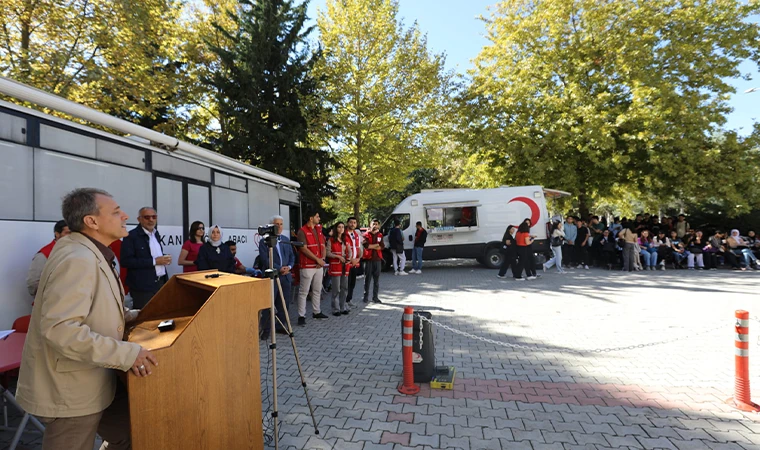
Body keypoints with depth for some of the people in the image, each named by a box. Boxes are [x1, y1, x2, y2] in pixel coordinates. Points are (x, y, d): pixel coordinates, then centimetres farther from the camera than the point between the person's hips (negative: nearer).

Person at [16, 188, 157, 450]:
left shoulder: (92, 254, 8)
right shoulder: (78, 259, -26)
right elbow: (59, 329, -34)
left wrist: (136, 317, 9)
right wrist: (127, 354, -31)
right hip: (69, 391, -9)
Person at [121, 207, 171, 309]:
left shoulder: (156, 234, 13)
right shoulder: (131, 236, -10)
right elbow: (125, 261, -17)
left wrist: (163, 259, 2)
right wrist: (154, 261, -19)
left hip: (161, 283, 7)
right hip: (143, 286, -6)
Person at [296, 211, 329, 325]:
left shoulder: (319, 230, 15)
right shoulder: (302, 231, -9)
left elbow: (323, 246, 15)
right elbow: (304, 249, -16)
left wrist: (322, 259, -2)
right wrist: (317, 259, -15)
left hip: (319, 265, 8)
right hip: (307, 266, -7)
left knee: (317, 290, 15)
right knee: (303, 291, -2)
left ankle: (316, 312, 27)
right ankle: (301, 316, 3)